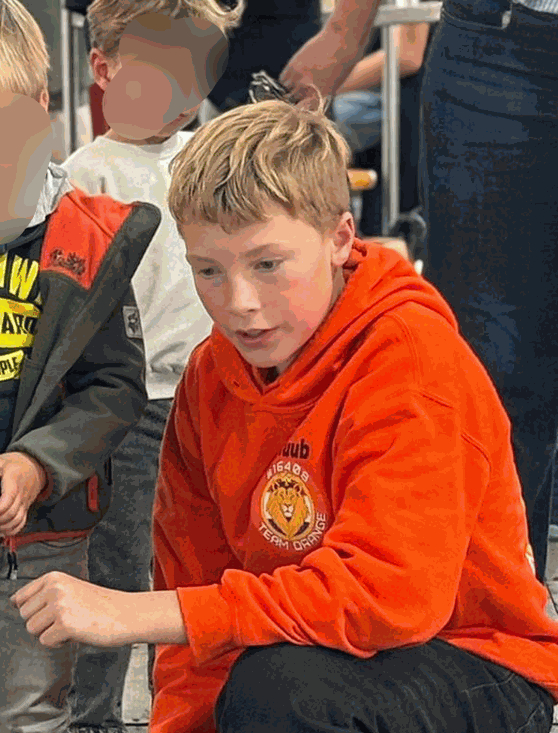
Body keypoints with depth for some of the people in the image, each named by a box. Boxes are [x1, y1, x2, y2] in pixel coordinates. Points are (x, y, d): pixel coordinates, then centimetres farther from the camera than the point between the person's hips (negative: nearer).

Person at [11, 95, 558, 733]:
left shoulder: (411, 351, -19)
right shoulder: (212, 376, 2)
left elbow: (391, 591, -29)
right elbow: (197, 581, 6)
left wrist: (140, 614, -30)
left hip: (483, 676, -6)